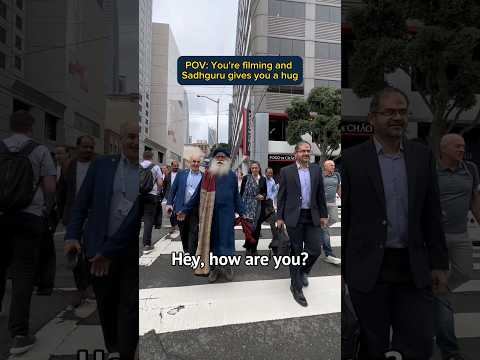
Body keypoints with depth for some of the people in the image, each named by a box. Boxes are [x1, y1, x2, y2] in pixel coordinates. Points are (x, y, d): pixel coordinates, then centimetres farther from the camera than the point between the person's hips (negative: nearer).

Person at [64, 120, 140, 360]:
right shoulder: (101, 165, 4)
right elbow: (81, 203, 7)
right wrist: (72, 236, -4)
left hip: (134, 250, -2)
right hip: (100, 248, 3)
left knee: (130, 306, 2)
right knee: (106, 305, 17)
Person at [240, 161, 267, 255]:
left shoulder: (263, 179, 9)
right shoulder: (246, 178, 0)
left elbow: (265, 192, 14)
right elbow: (241, 192, -2)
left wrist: (263, 196, -8)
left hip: (259, 206, 4)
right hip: (248, 206, -3)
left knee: (257, 227, 6)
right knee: (249, 226, -10)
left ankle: (254, 248, 18)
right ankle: (248, 247, 7)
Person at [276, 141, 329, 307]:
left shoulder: (316, 169, 7)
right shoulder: (286, 171, -2)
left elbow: (320, 194, 9)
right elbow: (281, 196, 0)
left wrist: (323, 214, 7)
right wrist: (279, 217, -2)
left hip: (312, 216, 3)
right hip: (294, 217, -3)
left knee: (315, 249, 1)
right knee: (296, 251, 5)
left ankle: (303, 271, 33)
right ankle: (296, 286, 20)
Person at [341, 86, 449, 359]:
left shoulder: (423, 156, 6)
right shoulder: (351, 159, -5)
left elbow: (432, 215, 7)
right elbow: (341, 218, -4)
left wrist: (439, 264, 5)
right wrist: (338, 270, -3)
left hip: (414, 268, 3)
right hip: (368, 269, -2)